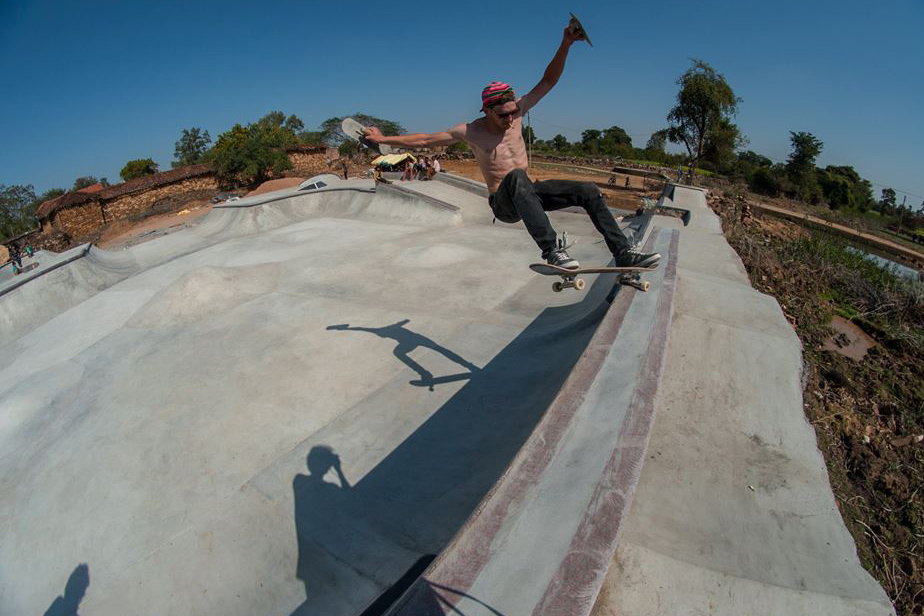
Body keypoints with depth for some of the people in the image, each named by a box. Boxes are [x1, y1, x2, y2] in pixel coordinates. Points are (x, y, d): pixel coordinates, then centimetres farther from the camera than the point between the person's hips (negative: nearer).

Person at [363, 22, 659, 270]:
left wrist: (565, 44, -6)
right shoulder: (471, 131, -6)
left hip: (528, 193, 5)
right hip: (503, 203, -5)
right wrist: (384, 139, 2)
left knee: (588, 191, -9)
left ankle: (623, 253, -7)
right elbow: (425, 139, 1)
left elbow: (548, 81, 6)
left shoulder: (516, 111, 4)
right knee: (517, 177, -41)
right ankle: (551, 250, -49)